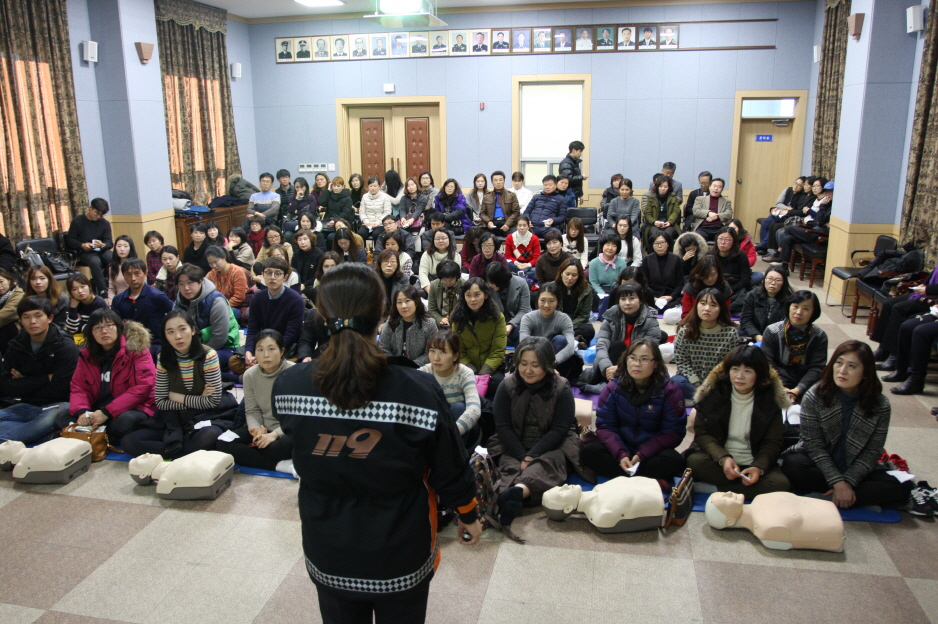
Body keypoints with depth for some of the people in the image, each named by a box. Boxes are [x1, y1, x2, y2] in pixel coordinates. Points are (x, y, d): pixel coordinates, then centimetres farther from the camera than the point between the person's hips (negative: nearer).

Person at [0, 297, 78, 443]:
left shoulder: (66, 347, -9)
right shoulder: (16, 346, 7)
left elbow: (58, 390, -13)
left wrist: (24, 384, -3)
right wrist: (45, 378, -12)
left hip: (58, 405, -5)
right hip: (27, 407, 5)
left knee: (48, 420, -39)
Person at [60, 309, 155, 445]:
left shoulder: (136, 348, -10)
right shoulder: (86, 355, 9)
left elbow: (143, 387, -18)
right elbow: (78, 387, 6)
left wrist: (107, 412, -22)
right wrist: (82, 411, -18)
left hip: (132, 409, -5)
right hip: (97, 409, 5)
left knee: (124, 422, -36)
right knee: (63, 419, -14)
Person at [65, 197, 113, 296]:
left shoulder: (105, 223, 9)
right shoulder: (77, 221, 2)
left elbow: (110, 242, 3)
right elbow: (70, 240, 2)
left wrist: (102, 245, -22)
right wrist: (82, 245, -19)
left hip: (101, 250, 3)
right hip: (85, 252, -3)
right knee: (95, 261, -37)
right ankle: (103, 292, -41)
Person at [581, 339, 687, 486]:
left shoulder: (669, 391, -7)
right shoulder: (613, 387, -3)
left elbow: (673, 432, -9)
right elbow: (605, 426, -5)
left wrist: (641, 455, -21)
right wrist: (621, 455, -23)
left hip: (652, 452, -2)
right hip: (620, 449, 2)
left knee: (674, 461, -33)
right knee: (588, 452, -26)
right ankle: (651, 481, -29)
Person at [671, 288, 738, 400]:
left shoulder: (730, 333, -9)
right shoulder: (685, 330, -8)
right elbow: (681, 360, -5)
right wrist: (696, 383, -13)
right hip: (691, 380, 1)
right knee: (675, 382, -31)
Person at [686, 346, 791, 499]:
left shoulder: (769, 399, -3)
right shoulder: (714, 392, -4)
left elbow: (773, 442, -2)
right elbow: (701, 433, -6)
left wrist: (759, 467, -22)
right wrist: (723, 458, -24)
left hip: (753, 462, 1)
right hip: (717, 459, 0)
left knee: (780, 483, -28)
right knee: (694, 461, -31)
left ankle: (715, 488, -23)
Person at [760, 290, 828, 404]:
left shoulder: (819, 336, 2)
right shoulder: (772, 331, -2)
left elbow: (816, 368, -6)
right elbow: (767, 363, -8)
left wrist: (797, 390, -20)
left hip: (805, 385, 1)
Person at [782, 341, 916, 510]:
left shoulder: (880, 405, -7)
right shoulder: (814, 396, -12)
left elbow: (872, 452, -8)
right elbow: (813, 444, -15)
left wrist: (848, 482, -21)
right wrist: (837, 482, -24)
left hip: (856, 470, 2)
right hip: (819, 463, -1)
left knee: (900, 488, -23)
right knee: (792, 465, -33)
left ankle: (823, 498, -23)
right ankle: (866, 498, -17)